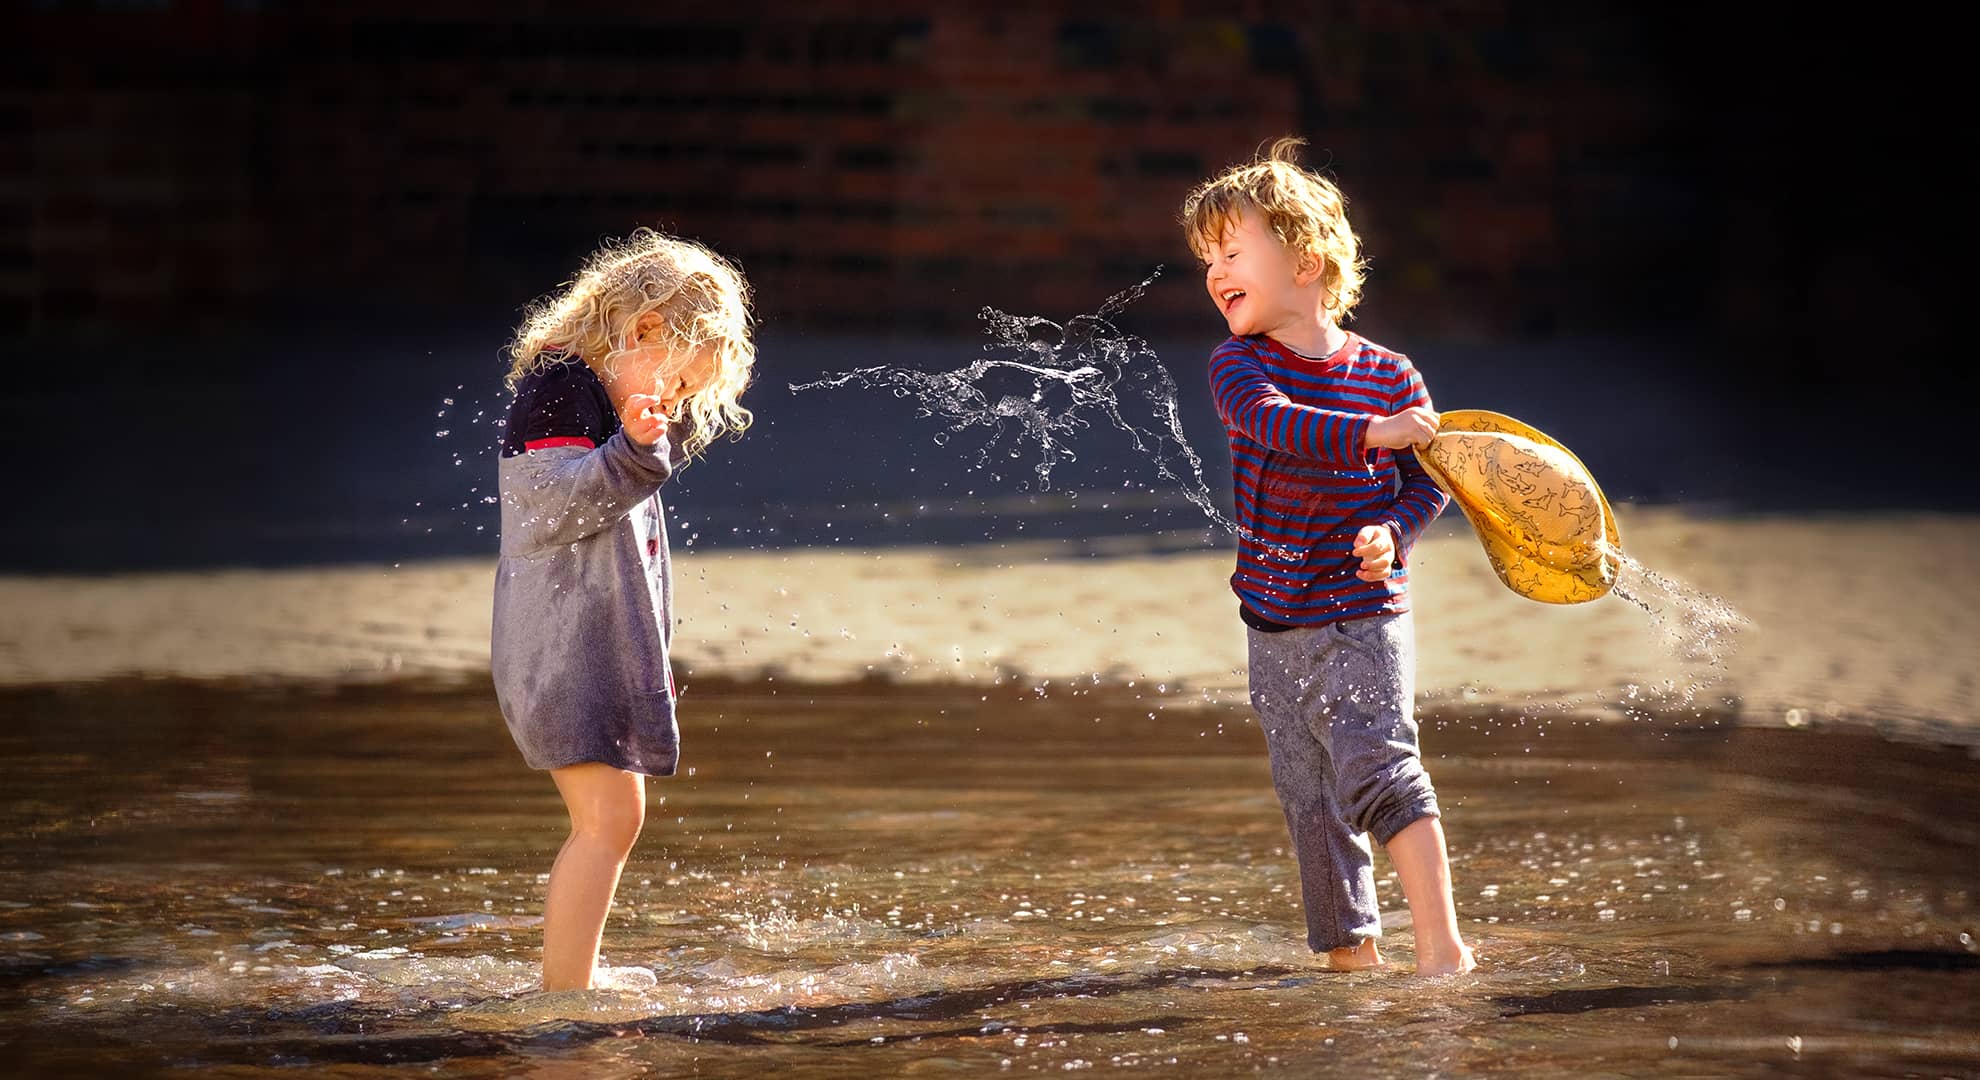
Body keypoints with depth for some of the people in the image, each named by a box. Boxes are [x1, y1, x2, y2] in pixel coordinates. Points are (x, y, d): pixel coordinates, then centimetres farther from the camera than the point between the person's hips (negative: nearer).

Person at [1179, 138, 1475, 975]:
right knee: (1312, 804, 9)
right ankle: (1351, 952, 22)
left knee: (1377, 766, -20)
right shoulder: (1238, 365, -2)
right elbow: (1271, 421, -24)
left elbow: (1429, 479, 4)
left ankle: (1442, 946, -18)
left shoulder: (1388, 373, -4)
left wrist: (1392, 534, -16)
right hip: (1276, 624, 3)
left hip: (1364, 616, -3)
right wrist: (1372, 432, -36)